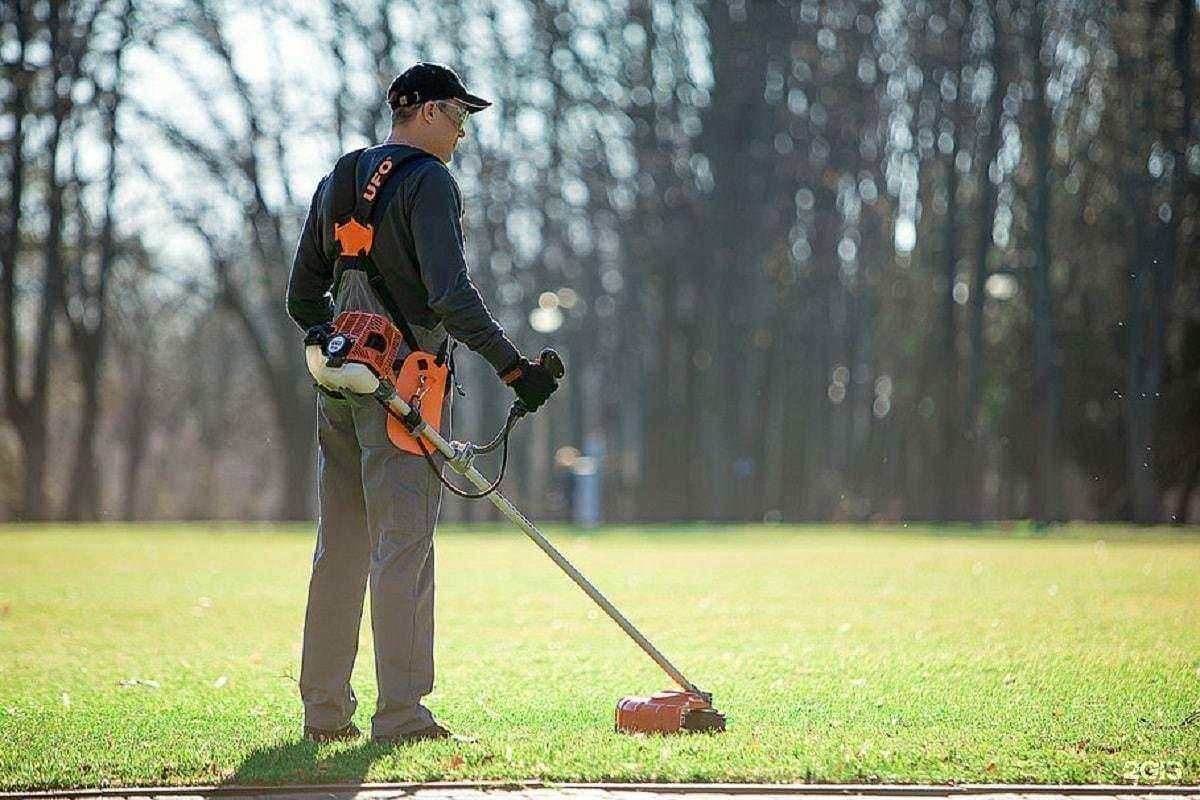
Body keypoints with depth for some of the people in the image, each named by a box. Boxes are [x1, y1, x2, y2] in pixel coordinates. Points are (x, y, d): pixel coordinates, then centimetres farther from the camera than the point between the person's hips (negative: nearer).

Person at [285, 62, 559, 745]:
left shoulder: (338, 180, 16)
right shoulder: (428, 180, -9)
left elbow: (303, 297, 20)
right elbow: (451, 294, -21)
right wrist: (513, 367, -20)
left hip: (340, 382, 8)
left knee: (340, 547, 10)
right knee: (404, 547, -8)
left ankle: (324, 710, 13)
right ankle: (400, 713, -10)